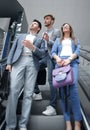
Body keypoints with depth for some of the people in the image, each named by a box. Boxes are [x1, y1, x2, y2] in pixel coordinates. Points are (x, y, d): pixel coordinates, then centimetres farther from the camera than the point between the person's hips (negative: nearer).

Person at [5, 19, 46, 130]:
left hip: (32, 64, 0)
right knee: (13, 91, -12)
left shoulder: (40, 40, 24)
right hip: (18, 62, 1)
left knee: (28, 94, -7)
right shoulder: (20, 36, 28)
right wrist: (9, 62, 1)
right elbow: (13, 49, 17)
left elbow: (42, 53, 7)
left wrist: (32, 47, -11)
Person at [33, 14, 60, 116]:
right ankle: (37, 93, 16)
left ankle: (52, 107, -15)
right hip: (43, 57, 8)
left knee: (51, 80, -15)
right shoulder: (44, 33, 25)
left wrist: (48, 40, -17)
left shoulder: (56, 31, 5)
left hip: (51, 57, -7)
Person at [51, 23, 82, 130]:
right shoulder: (58, 40, 30)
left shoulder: (75, 40, 27)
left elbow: (77, 51, 8)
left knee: (73, 89, -21)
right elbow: (53, 52, 14)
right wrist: (57, 58, -10)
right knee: (62, 90, -11)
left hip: (72, 62, -1)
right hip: (60, 63, 2)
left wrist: (69, 59, -12)